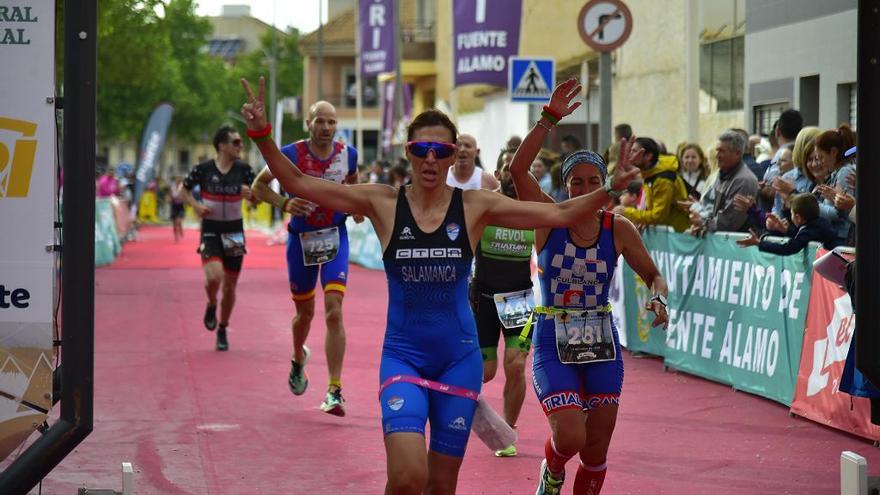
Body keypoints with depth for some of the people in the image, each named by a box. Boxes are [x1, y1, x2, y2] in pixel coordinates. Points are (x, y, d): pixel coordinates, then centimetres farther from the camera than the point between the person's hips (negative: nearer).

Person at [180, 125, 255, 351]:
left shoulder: (243, 169, -2)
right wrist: (196, 205, -11)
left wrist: (250, 194, -19)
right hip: (210, 232, -2)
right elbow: (184, 189, 7)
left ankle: (222, 330, 28)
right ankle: (211, 306, 10)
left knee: (230, 285, 8)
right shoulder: (203, 169, -7)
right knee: (214, 276, -24)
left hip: (234, 233, 2)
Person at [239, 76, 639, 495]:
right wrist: (262, 135, -20)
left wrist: (609, 190, -16)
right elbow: (298, 184, -8)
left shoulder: (475, 206, -2)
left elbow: (559, 214, -4)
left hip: (458, 358, 2)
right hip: (403, 356, -2)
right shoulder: (382, 202, -4)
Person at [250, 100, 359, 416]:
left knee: (334, 312, -14)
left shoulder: (347, 155, -5)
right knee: (305, 313, 14)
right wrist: (284, 203, -18)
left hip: (335, 238, 0)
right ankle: (298, 360, 48)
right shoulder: (291, 154, -13)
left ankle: (335, 391, -13)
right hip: (301, 238, 0)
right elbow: (259, 186, -2)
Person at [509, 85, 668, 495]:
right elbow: (518, 168, -21)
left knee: (596, 452, 5)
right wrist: (550, 118, -25)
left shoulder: (618, 229, -1)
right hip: (553, 345, -2)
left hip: (602, 343, 3)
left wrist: (658, 299, -14)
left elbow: (653, 276, 8)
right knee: (570, 436, -18)